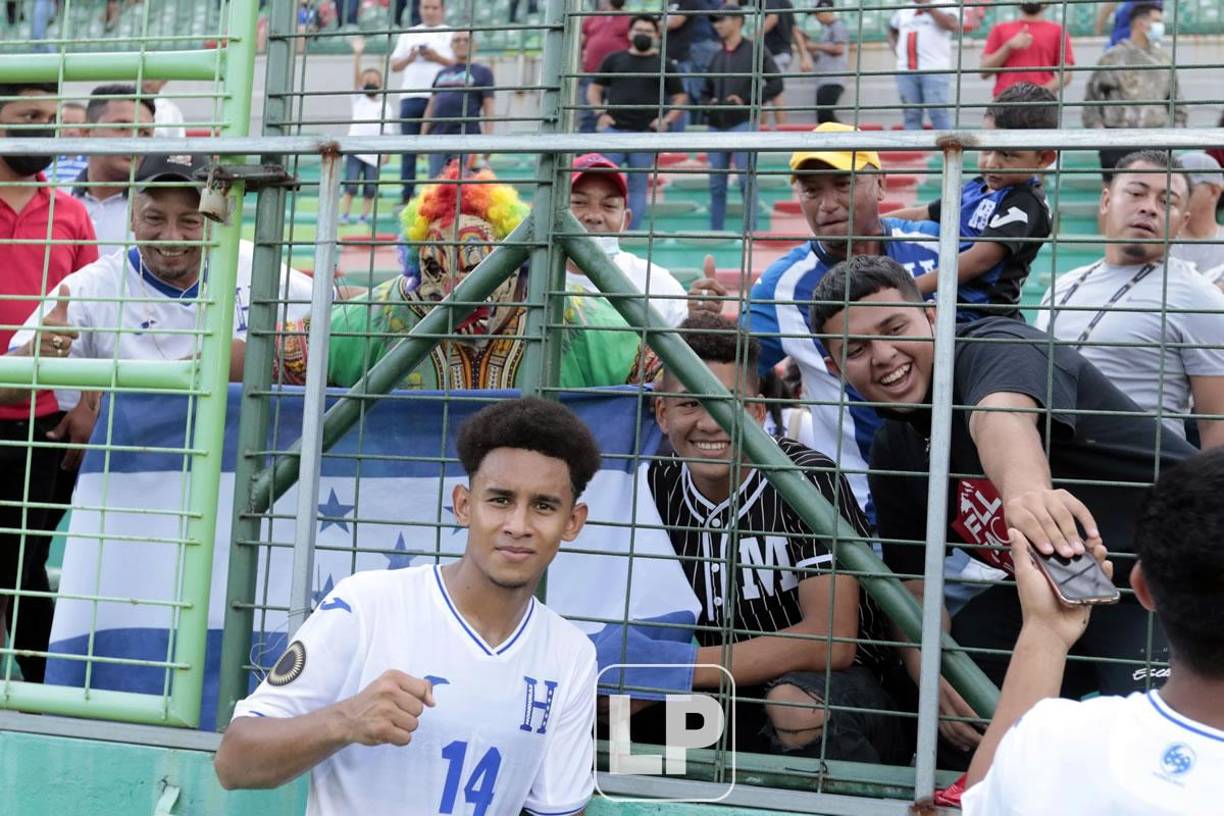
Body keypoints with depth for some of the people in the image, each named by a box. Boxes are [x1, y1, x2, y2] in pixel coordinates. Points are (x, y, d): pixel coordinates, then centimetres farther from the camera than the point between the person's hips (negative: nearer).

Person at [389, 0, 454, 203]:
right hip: (410, 97, 3)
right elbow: (394, 65, 15)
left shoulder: (451, 34, 10)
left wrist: (437, 58, -11)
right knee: (408, 150, 1)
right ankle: (406, 197, 2)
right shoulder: (409, 34, 19)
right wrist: (410, 58, -4)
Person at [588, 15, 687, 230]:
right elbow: (594, 89, 15)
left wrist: (667, 120, -5)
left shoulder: (664, 65, 12)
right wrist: (600, 112, -2)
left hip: (645, 133, 0)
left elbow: (680, 98, 11)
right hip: (613, 130, 1)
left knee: (638, 186, 2)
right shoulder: (614, 59, 14)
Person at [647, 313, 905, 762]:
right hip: (722, 698, 4)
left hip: (838, 689, -4)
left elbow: (830, 642, -21)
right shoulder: (654, 487, 1)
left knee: (796, 706, -36)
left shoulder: (808, 478, -13)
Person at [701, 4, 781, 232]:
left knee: (746, 179, -9)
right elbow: (705, 91, 27)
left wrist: (747, 100, -12)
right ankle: (715, 231, 11)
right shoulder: (717, 57, 18)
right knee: (716, 184, 6)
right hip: (716, 125, 6)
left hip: (743, 123, -6)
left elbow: (775, 84, -5)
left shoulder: (754, 51, 1)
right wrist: (708, 104, 5)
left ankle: (750, 229, -6)